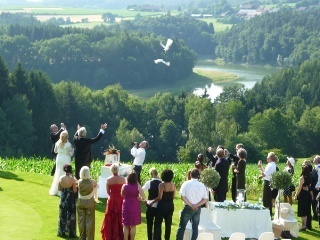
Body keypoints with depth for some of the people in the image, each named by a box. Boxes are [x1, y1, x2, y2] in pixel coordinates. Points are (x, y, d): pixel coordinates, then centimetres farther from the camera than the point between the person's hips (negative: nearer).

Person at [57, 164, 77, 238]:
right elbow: (75, 191, -14)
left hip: (63, 198, 4)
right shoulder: (72, 180, -18)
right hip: (71, 199, -4)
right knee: (70, 216, 7)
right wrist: (75, 185, 4)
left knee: (62, 216, 16)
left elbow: (59, 189, 3)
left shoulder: (61, 178, -6)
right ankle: (71, 233, 12)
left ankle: (61, 232, 23)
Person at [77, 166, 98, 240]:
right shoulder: (92, 182, -15)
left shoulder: (79, 182, -10)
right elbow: (97, 186, 7)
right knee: (89, 222, 5)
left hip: (80, 202, 2)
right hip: (90, 203, -2)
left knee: (81, 221, 10)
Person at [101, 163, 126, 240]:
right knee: (120, 219, 9)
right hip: (121, 200, 0)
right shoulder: (122, 179, -7)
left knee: (111, 219, 10)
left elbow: (108, 191, -1)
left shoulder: (108, 180, -7)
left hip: (112, 200, 0)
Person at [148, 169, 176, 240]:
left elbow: (160, 197, -19)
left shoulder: (162, 185, -17)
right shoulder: (173, 185, -1)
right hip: (170, 205, 5)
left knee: (157, 223, 6)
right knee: (168, 224, 12)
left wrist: (152, 202, -9)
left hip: (162, 206, -5)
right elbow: (173, 196, 6)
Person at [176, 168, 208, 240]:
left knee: (182, 226, 5)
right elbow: (205, 199, -3)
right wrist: (197, 205, -9)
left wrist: (191, 205, -10)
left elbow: (183, 196, -13)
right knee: (195, 227, 9)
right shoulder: (202, 185, 0)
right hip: (198, 209, 2)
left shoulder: (186, 184, -8)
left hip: (188, 207, -2)